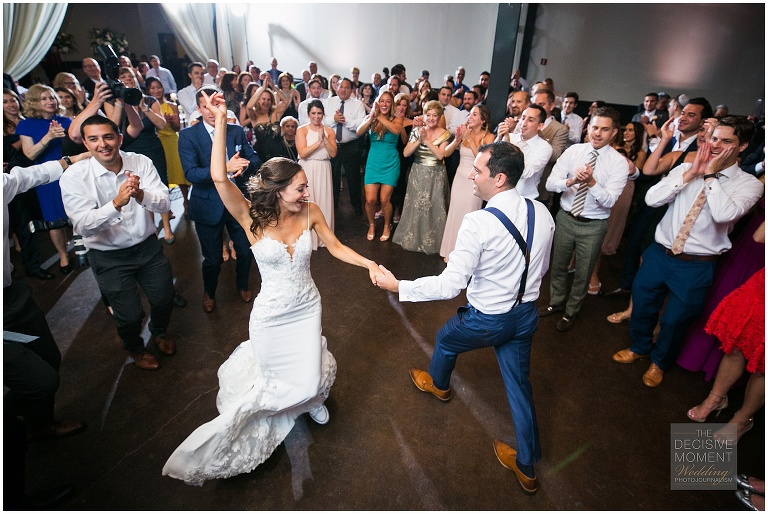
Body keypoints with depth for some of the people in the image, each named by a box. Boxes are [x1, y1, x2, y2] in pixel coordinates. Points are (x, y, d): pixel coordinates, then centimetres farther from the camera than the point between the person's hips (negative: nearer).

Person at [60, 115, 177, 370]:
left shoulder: (141, 162, -8)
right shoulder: (74, 177, -14)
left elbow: (164, 204, -16)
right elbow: (83, 226, -23)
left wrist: (140, 194, -37)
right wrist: (117, 203, -38)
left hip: (147, 246, 3)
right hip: (108, 256, -2)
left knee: (165, 299, 9)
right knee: (130, 315, -2)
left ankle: (160, 331, 45)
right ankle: (134, 347, 35)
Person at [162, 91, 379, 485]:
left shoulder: (310, 212, -12)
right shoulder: (253, 219, -20)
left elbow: (336, 247, 0)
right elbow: (219, 177, -34)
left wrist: (369, 264, -10)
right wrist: (220, 120, -32)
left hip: (307, 308, 2)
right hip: (271, 316, -2)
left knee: (309, 383, 8)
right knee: (276, 380, 15)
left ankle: (310, 398, 47)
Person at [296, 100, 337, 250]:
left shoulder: (329, 131, 8)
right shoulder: (302, 130, -2)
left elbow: (333, 153, -2)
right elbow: (302, 153, -15)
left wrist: (324, 139, -14)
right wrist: (318, 141, -19)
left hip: (323, 170, 3)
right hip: (307, 170, -3)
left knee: (324, 202, 7)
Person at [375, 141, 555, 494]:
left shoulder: (479, 223, -29)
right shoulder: (542, 213, -7)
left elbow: (450, 285, -30)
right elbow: (541, 268, 7)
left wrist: (397, 286, -21)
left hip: (486, 320, -5)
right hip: (526, 315, 6)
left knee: (445, 339, 27)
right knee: (519, 385, 21)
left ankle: (438, 384, 59)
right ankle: (526, 466, 37)